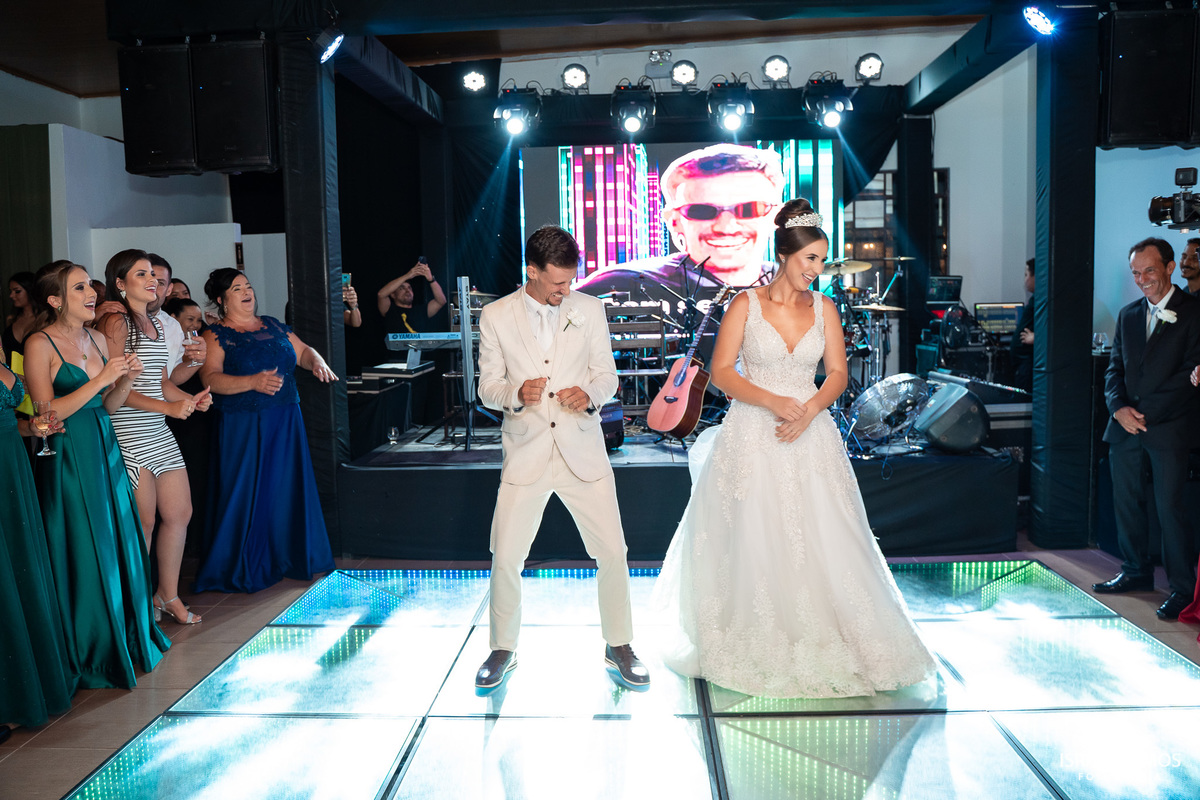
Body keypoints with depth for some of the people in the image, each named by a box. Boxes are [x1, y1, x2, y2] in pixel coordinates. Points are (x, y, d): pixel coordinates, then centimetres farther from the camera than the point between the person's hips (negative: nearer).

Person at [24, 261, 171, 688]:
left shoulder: (98, 339, 10)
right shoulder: (40, 344, -10)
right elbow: (47, 413, -15)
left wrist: (127, 378, -4)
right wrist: (101, 379, -19)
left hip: (104, 451, 7)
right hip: (67, 457, -7)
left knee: (118, 546, 11)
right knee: (82, 555, 1)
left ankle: (127, 639, 26)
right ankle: (88, 655, 17)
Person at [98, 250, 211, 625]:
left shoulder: (155, 323, 16)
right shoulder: (116, 323, -10)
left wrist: (191, 399, 4)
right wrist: (168, 407, -21)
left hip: (159, 432, 8)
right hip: (128, 435, -8)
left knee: (180, 514, 9)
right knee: (143, 521, -2)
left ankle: (168, 595, 24)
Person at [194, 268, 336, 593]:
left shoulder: (273, 325, 13)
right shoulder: (216, 335, -4)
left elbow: (302, 350, 18)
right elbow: (211, 379, -15)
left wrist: (317, 362, -5)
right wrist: (252, 382, -29)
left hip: (286, 421, 5)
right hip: (243, 428, -5)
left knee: (288, 488, 9)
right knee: (246, 494, 0)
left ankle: (290, 557, 23)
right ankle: (242, 570, 13)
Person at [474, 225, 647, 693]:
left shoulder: (590, 310, 4)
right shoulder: (496, 316, 0)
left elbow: (607, 373, 7)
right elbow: (487, 386, 2)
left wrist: (590, 394, -16)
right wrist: (516, 393, -21)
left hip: (582, 452, 1)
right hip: (525, 455, -1)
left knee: (612, 553, 1)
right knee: (505, 559, 2)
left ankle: (618, 648, 22)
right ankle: (503, 651, 25)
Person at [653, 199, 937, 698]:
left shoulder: (824, 308, 7)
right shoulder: (746, 304, -2)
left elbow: (838, 373, 6)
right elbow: (721, 371, -5)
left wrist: (810, 410, -13)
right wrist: (773, 401, -16)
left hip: (810, 436, 3)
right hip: (753, 437, -2)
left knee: (820, 541, 1)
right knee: (752, 541, 2)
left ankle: (822, 644, 15)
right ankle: (754, 648, 17)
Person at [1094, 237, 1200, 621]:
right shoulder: (1128, 315, 15)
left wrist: (1145, 413, -12)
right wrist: (1119, 407, -5)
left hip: (1169, 428, -5)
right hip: (1126, 428, 6)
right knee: (1126, 502, 11)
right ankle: (1135, 572, 26)